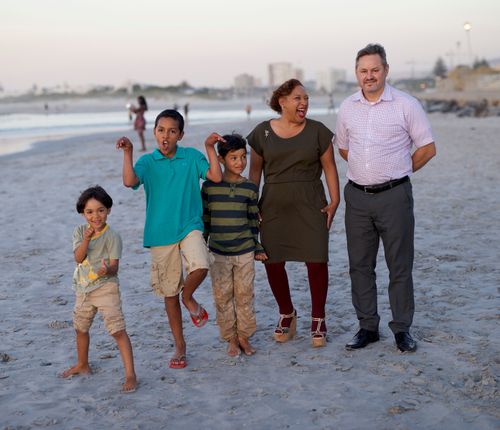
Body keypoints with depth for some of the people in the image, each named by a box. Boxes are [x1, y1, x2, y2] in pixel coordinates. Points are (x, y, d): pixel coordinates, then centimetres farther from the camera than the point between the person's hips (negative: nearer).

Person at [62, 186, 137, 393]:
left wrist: (107, 270, -41)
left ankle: (130, 374, -13)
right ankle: (82, 365, 46)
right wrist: (86, 239, -27)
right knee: (81, 328, 23)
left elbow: (114, 267, -18)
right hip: (84, 288, 6)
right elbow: (78, 257, -12)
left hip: (106, 287, -6)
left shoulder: (112, 236, -13)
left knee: (118, 330, -14)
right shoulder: (80, 232, 1)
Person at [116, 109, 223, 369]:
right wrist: (128, 153, -20)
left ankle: (189, 296, 5)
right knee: (169, 293, 9)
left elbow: (216, 177, -7)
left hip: (189, 226, 0)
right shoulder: (148, 161, 1)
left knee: (200, 266, -31)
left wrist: (209, 148, -10)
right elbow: (130, 181, -16)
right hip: (160, 233, 1)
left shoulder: (191, 156, 3)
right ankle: (179, 345, 25)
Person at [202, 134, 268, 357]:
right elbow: (204, 218, 5)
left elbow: (254, 220, 9)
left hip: (244, 252, 1)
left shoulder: (250, 188, 1)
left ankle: (244, 336, 20)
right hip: (218, 252, -1)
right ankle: (231, 339, 15)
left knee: (245, 294, 6)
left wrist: (258, 248, 9)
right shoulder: (209, 186, -2)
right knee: (223, 296, 3)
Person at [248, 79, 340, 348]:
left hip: (310, 205, -1)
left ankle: (318, 319, 13)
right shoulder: (262, 132, 4)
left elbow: (329, 167, 5)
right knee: (273, 263, 3)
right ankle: (287, 314, 25)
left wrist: (334, 200, -3)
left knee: (316, 261, -4)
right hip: (274, 207, 1)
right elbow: (255, 170, 9)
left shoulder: (317, 131, 2)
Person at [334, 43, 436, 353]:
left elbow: (428, 148, 0)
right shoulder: (348, 107, 8)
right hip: (357, 196, 4)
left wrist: (397, 172, 6)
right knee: (360, 265, 8)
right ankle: (368, 327, 19)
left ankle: (402, 329, 13)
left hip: (394, 196, -4)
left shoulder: (406, 105, -4)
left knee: (400, 266, 2)